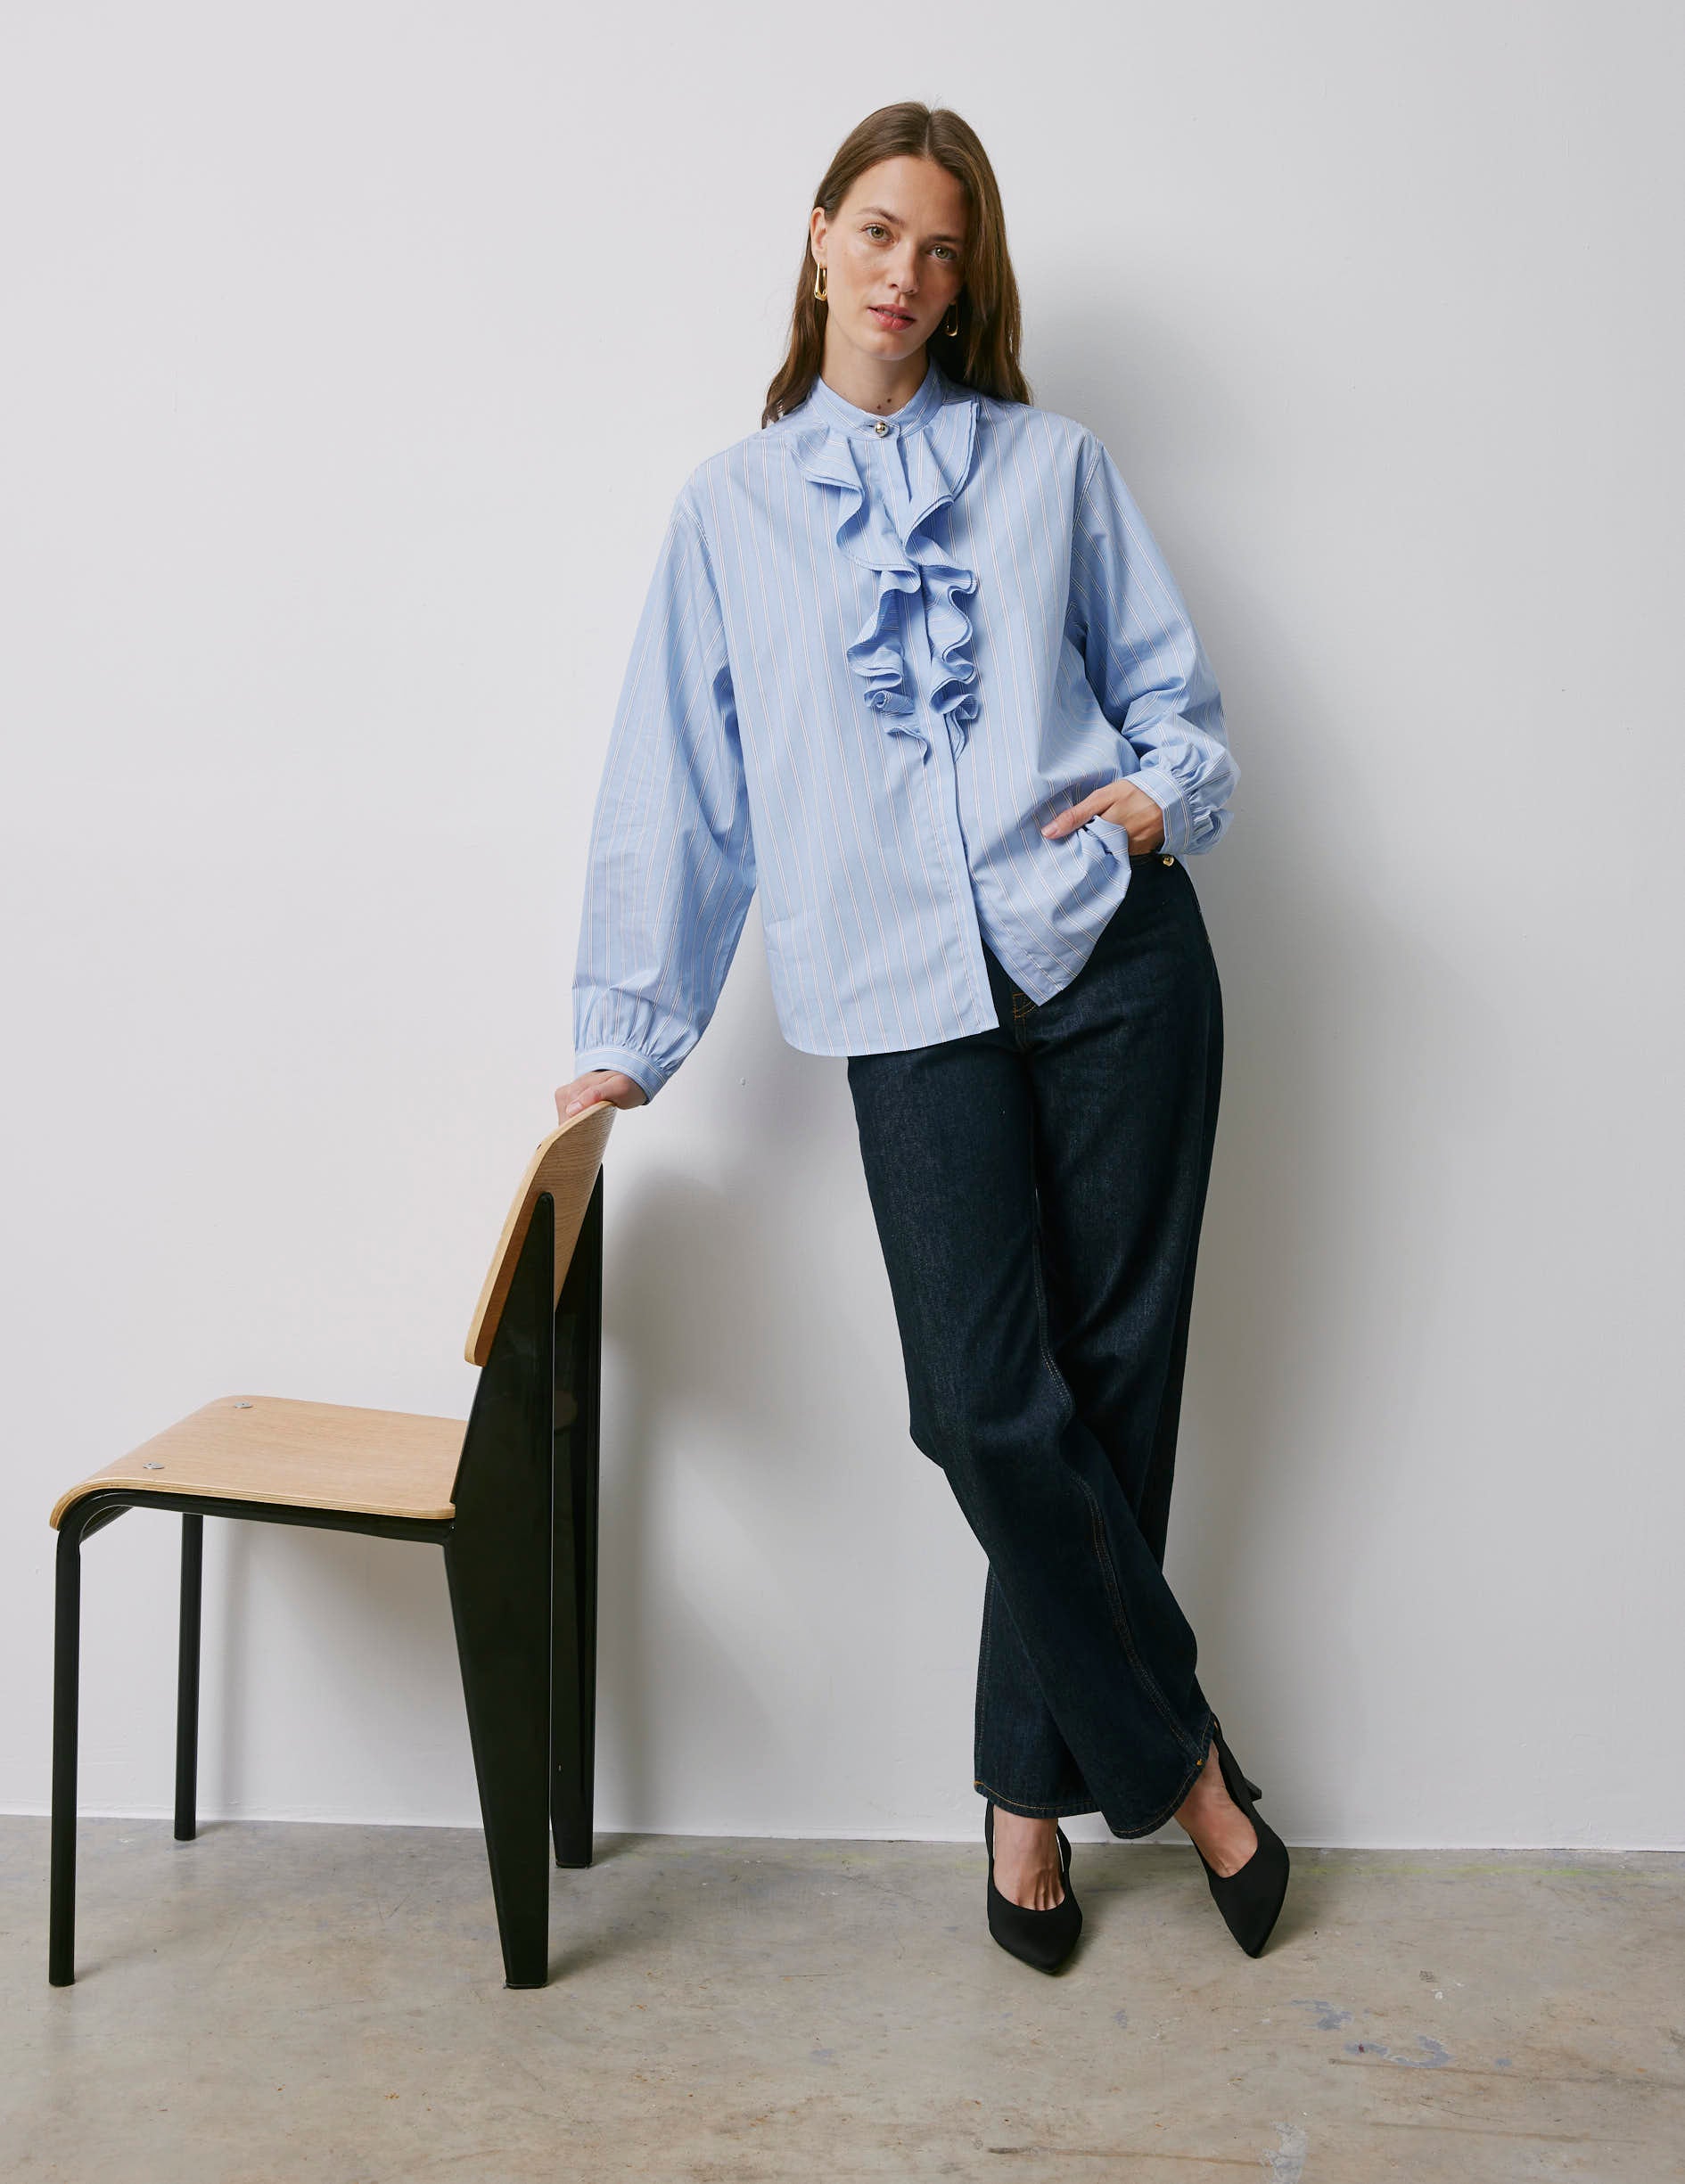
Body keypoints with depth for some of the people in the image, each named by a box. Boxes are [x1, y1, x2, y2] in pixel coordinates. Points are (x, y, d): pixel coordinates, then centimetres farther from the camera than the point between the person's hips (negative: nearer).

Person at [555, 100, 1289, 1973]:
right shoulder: (732, 505, 15)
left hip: (1113, 955, 1)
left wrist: (1163, 792, -8)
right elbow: (676, 789, 13)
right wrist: (630, 1032, 9)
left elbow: (1175, 688, 15)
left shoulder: (1051, 464, 15)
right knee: (988, 1408, -9)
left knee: (1108, 1383, 2)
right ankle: (1176, 1758, 13)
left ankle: (1035, 1790, 19)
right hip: (910, 998, 0)